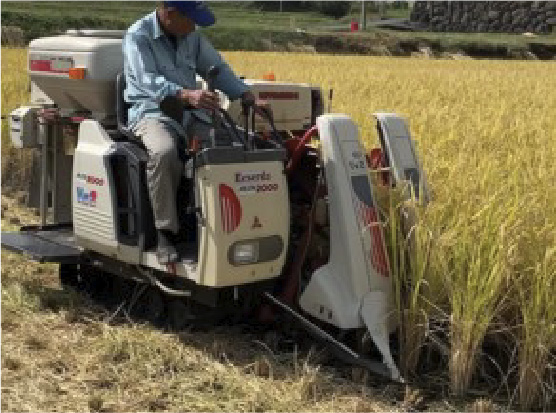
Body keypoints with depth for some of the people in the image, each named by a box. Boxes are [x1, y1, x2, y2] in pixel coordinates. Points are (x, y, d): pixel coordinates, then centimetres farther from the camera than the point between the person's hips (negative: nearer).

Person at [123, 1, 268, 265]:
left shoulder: (193, 38, 13)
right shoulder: (137, 37, -7)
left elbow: (217, 69, 15)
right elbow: (148, 80, -23)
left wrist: (250, 99, 0)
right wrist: (187, 95, -41)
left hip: (191, 113, 6)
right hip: (152, 111, -6)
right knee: (163, 152, -38)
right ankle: (165, 233, -27)